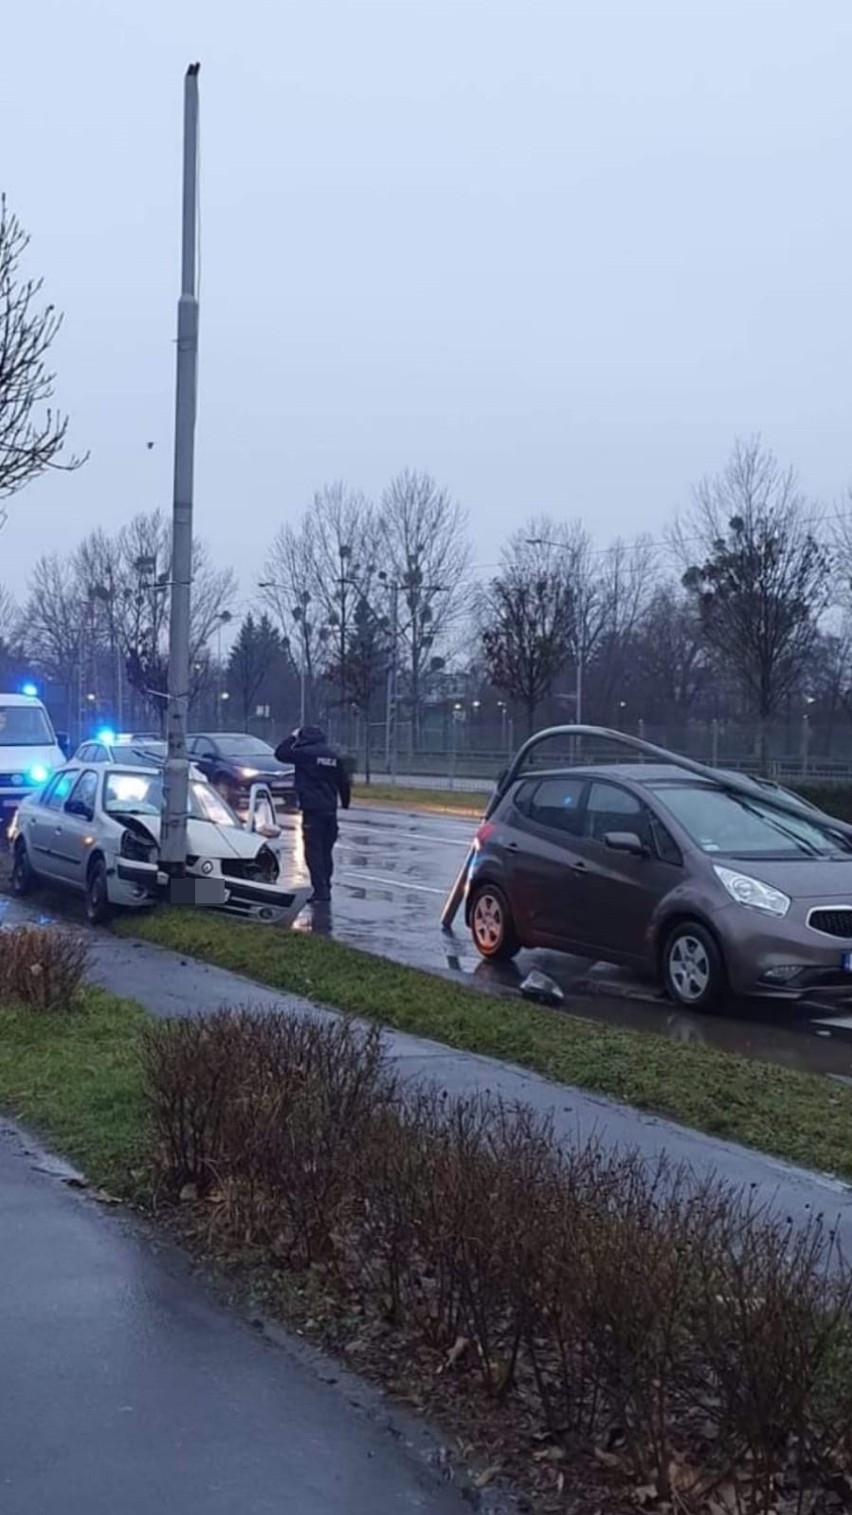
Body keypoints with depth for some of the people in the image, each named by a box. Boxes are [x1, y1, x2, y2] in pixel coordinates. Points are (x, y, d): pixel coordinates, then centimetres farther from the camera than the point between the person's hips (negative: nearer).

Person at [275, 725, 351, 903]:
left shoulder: (305, 753, -9)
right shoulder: (334, 756, 9)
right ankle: (325, 890, 18)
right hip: (330, 810, 6)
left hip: (312, 810, -6)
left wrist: (293, 737, 11)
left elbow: (280, 753, -1)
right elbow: (344, 783, 14)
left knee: (314, 852, -4)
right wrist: (345, 803, 24)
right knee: (326, 852, 13)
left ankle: (320, 891, -9)